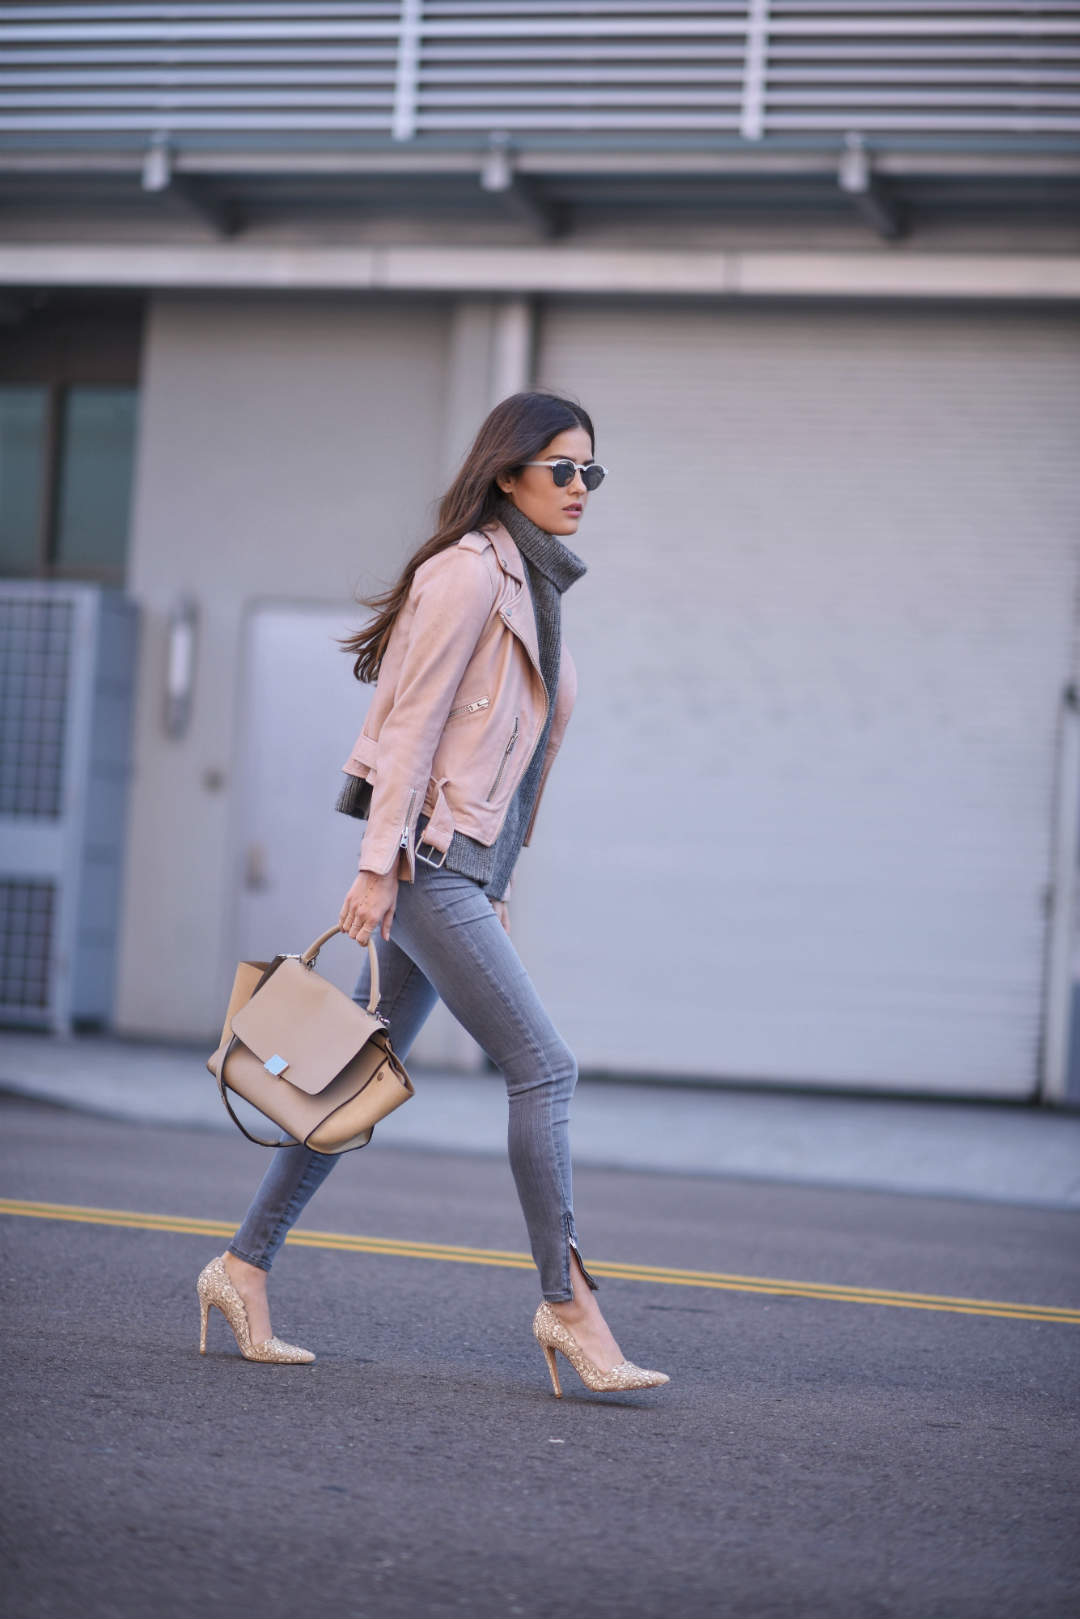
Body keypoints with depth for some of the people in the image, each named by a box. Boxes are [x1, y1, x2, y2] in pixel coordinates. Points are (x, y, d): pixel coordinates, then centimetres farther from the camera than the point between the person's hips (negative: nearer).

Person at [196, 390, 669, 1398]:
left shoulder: (533, 586, 17)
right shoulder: (468, 572, -11)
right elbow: (412, 724, -15)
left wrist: (495, 885, 20)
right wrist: (378, 867, -18)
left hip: (465, 867, 9)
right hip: (427, 861, -9)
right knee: (542, 1067, -12)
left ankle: (244, 1267, 17)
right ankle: (567, 1304, -7)